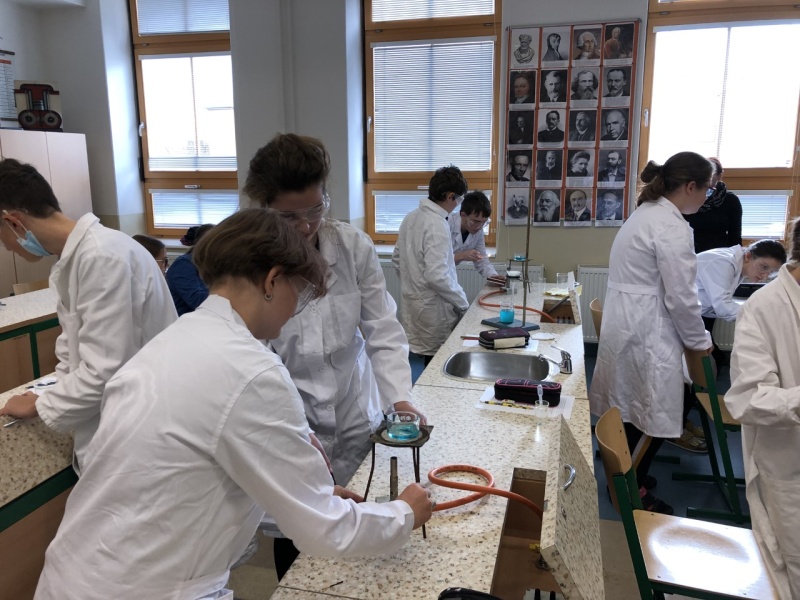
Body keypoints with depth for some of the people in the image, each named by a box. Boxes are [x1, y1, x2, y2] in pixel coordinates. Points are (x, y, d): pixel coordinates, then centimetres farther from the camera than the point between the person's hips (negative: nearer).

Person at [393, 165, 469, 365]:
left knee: (431, 364, 17)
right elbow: (437, 276, -26)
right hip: (433, 310, -9)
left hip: (413, 302, 9)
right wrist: (462, 303, -14)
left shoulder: (411, 217, 6)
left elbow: (397, 258, 15)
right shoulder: (437, 226, -21)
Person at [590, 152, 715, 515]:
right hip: (647, 333, -10)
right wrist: (699, 340, -2)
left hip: (630, 325, 10)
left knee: (633, 411, 19)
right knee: (656, 415, 4)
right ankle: (633, 491, 18)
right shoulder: (671, 227, -19)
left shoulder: (648, 213, 12)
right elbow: (680, 297, -18)